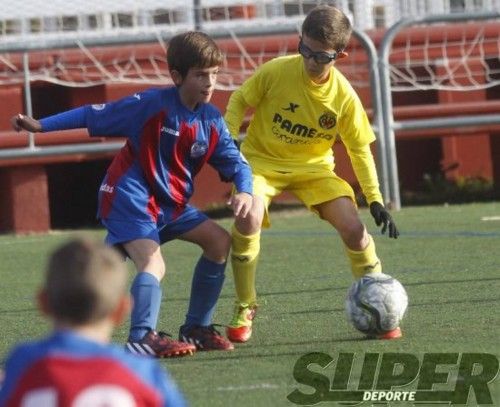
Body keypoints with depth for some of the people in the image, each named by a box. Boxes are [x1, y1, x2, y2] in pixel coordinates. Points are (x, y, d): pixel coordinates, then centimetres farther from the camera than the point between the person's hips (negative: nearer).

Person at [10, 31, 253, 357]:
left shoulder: (212, 120, -1)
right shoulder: (152, 105, -18)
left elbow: (236, 163, 2)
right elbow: (94, 115, -14)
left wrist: (245, 192, -22)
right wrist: (41, 125, -19)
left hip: (170, 204, 8)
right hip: (130, 199, -8)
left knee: (220, 241, 5)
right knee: (153, 265, -26)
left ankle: (197, 329, 12)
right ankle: (143, 337, -39)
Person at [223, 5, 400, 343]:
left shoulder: (344, 97, -14)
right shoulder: (275, 72, -20)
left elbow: (359, 149, -2)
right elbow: (240, 102, -3)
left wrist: (375, 199, -6)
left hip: (313, 167, 2)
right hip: (262, 160, -2)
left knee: (353, 227, -16)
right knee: (248, 218, -29)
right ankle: (245, 309, -9)